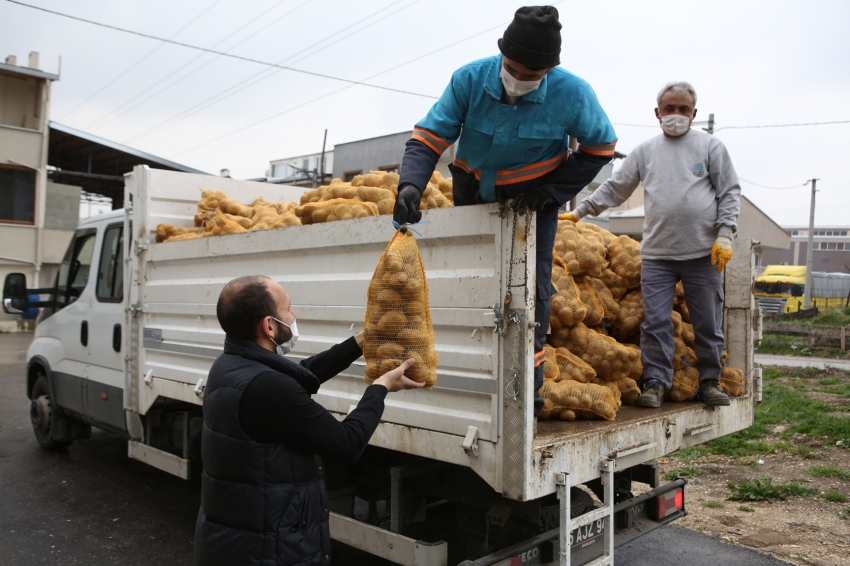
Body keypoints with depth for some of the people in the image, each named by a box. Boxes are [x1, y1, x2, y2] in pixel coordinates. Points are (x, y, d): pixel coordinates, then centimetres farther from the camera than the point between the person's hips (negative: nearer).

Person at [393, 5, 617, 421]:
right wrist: (410, 184, -40)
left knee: (531, 289, -7)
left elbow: (600, 147, -7)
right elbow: (428, 138, -21)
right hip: (472, 198, 2)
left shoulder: (572, 94, -22)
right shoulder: (469, 80, -21)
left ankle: (527, 387, 6)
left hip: (534, 201, -2)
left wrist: (551, 190, -18)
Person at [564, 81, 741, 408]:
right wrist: (580, 211, 10)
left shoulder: (710, 146, 7)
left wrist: (724, 235, -7)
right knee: (655, 322, -1)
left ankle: (710, 382, 20)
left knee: (708, 324, 6)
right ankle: (655, 382, 9)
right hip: (656, 254, 1)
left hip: (703, 254, -1)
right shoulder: (645, 151, 13)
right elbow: (615, 188, 16)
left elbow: (730, 193, 4)